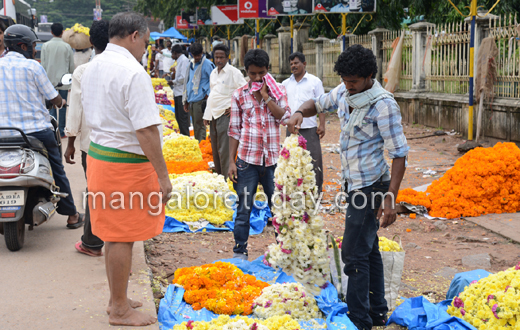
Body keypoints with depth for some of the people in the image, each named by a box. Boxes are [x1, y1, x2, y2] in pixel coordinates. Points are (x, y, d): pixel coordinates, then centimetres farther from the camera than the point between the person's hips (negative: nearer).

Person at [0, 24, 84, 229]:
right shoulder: (32, 66, -8)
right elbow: (53, 98, -3)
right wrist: (61, 102, 19)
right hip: (36, 130, -3)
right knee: (57, 171, 10)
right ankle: (71, 215, 17)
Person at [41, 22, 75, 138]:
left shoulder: (45, 46, -2)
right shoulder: (67, 46, -4)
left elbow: (43, 64, 1)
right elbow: (71, 65, 2)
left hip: (50, 80, 1)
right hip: (63, 81, -1)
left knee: (51, 106, 6)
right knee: (62, 106, 5)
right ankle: (62, 131, 7)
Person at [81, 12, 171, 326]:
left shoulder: (92, 67, 11)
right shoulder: (133, 72, -18)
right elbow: (146, 130, -22)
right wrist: (163, 175, -18)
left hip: (97, 155, 9)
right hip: (126, 163, -9)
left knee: (113, 234, 17)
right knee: (123, 238, 1)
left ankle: (117, 299, 29)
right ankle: (120, 310, 12)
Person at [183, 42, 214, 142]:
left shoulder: (207, 64, -6)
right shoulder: (191, 64, 17)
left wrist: (208, 95, -13)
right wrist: (185, 100, 20)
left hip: (200, 100, -8)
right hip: (191, 100, 8)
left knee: (200, 126, -8)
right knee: (195, 126, 13)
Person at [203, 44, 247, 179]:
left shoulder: (233, 72, -8)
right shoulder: (213, 73, 16)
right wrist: (207, 115, 19)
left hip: (225, 115, -8)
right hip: (213, 116, 8)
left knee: (224, 151, -10)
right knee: (215, 151, 12)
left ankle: (226, 180, -5)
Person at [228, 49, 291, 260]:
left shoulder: (278, 91, 5)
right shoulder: (239, 95, 4)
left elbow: (285, 117, -10)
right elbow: (234, 130, 4)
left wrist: (265, 96, -12)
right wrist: (231, 161, 0)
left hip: (273, 159, 1)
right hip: (247, 158, -1)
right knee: (244, 207, 3)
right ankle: (239, 251, 14)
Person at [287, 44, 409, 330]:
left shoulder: (383, 105, -20)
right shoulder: (344, 93, 4)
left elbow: (399, 154, -21)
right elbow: (317, 104, 20)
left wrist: (390, 199, -27)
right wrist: (301, 112, -5)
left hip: (370, 185, -9)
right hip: (355, 184, 9)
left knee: (354, 253, -8)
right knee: (368, 248, 17)